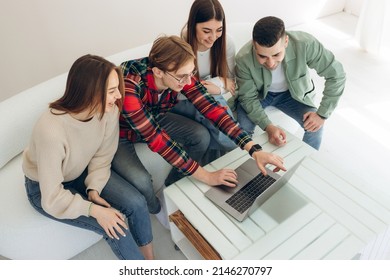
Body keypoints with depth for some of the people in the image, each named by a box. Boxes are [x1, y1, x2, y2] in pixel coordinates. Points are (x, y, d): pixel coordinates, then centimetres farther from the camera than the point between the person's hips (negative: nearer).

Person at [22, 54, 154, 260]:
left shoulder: (109, 110, -24)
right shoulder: (51, 131, -39)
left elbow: (102, 157, -7)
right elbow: (53, 198, -28)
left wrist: (94, 189, -20)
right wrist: (93, 209, -33)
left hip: (82, 173, 5)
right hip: (45, 189, -4)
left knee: (136, 204, -14)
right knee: (116, 226, -17)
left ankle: (149, 259, 11)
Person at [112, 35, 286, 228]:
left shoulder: (180, 75, -23)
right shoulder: (129, 85, -40)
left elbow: (210, 108, -25)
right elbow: (155, 138, -39)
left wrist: (254, 149, -34)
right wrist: (206, 176, -37)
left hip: (154, 119, 5)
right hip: (120, 133, -5)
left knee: (201, 136, -14)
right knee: (140, 179, -31)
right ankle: (156, 208, 8)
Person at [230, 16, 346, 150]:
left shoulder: (305, 44, -35)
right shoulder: (244, 59, -33)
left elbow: (336, 75, -22)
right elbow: (248, 98, -21)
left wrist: (322, 114, -22)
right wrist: (268, 127, -36)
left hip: (292, 93, 1)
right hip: (259, 94, -1)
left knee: (315, 127, -18)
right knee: (243, 126, -25)